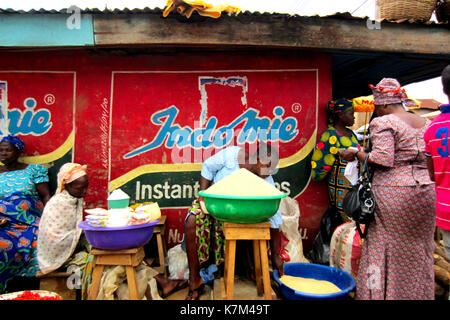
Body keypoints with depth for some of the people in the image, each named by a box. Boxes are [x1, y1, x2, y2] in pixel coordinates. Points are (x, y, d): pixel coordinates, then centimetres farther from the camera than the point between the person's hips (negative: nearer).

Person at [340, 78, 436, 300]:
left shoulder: (383, 122, -9)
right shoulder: (426, 123, 12)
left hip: (393, 193, -7)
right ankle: (418, 293, 31)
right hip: (426, 192, 7)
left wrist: (356, 154, -8)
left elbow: (383, 159, -21)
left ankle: (382, 294, 12)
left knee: (386, 250, 4)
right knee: (418, 251, 18)